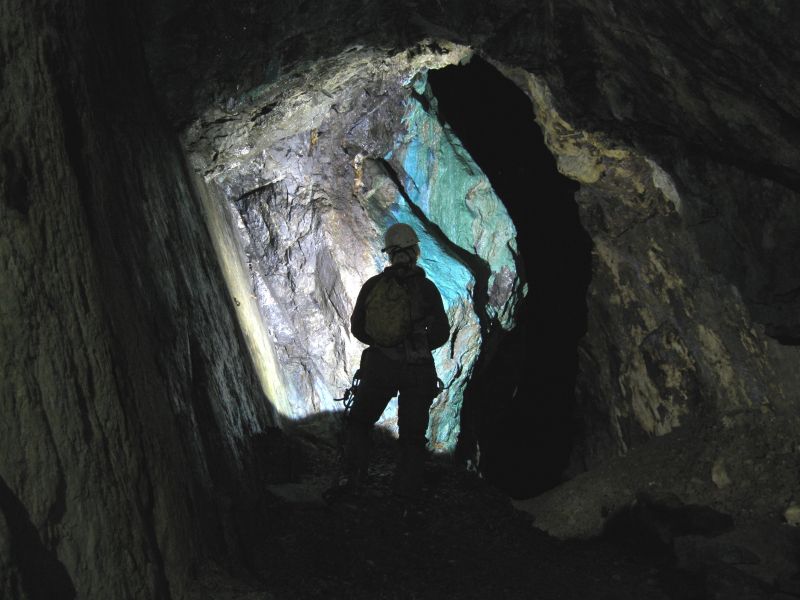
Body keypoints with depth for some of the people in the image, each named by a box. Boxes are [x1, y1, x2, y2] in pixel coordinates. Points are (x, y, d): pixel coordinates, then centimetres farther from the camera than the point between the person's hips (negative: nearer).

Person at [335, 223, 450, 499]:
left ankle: (353, 476, 11)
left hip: (380, 366, 1)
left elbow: (357, 327, 8)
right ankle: (407, 490, 9)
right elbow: (441, 333, -3)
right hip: (418, 370, -1)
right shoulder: (426, 287, -5)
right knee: (413, 434, 13)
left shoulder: (373, 285, 1)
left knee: (359, 422, 22)